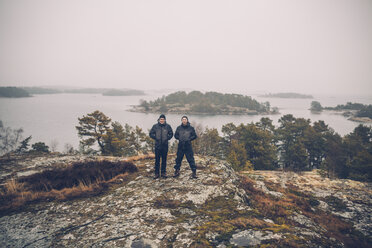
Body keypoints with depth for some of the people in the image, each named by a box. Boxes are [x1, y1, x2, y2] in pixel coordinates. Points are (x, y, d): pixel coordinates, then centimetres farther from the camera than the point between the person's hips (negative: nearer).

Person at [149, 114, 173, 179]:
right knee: (157, 159, 2)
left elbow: (171, 134, 9)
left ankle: (163, 172, 19)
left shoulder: (168, 126, 2)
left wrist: (167, 138, -3)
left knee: (164, 159, 8)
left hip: (165, 145, 1)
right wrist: (156, 138, -3)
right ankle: (157, 173, 10)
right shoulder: (155, 126, 1)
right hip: (157, 145, 0)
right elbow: (151, 134, 7)